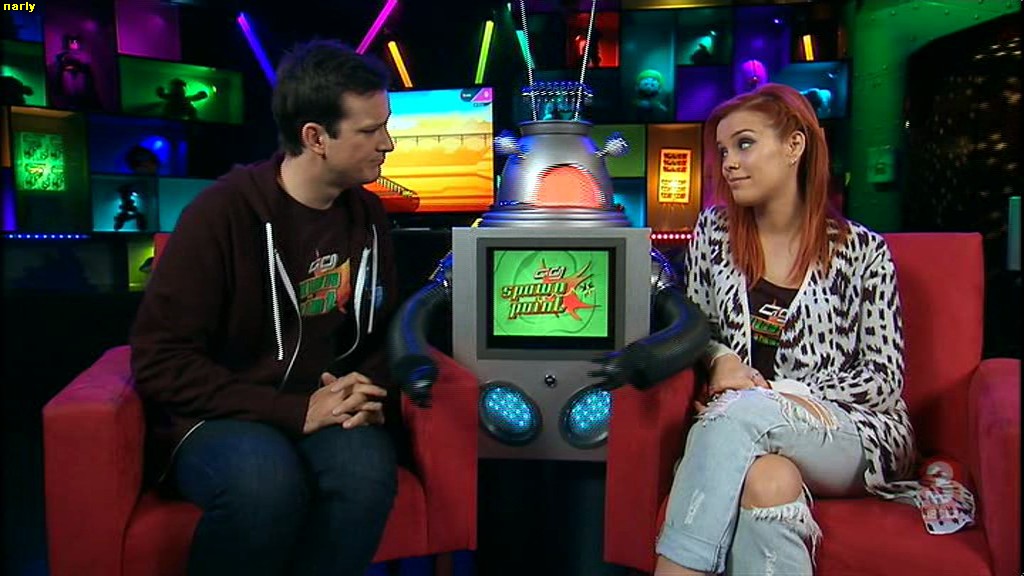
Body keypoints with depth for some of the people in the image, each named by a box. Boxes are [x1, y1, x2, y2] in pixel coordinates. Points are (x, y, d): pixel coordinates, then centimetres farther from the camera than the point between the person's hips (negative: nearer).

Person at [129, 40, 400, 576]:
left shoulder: (367, 214, 5)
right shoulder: (222, 212, -13)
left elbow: (381, 330, 16)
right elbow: (160, 362, -14)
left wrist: (369, 392, -6)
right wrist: (295, 410, -20)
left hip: (324, 411, 4)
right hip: (215, 419, -3)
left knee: (367, 469, -31)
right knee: (267, 480, -37)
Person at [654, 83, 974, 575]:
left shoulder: (862, 251, 2)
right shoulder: (714, 232, 10)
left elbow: (885, 379, 0)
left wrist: (774, 392, -12)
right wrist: (721, 359, -9)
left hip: (857, 434, -1)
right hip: (745, 428, 2)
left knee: (739, 410, -34)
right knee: (769, 480, -36)